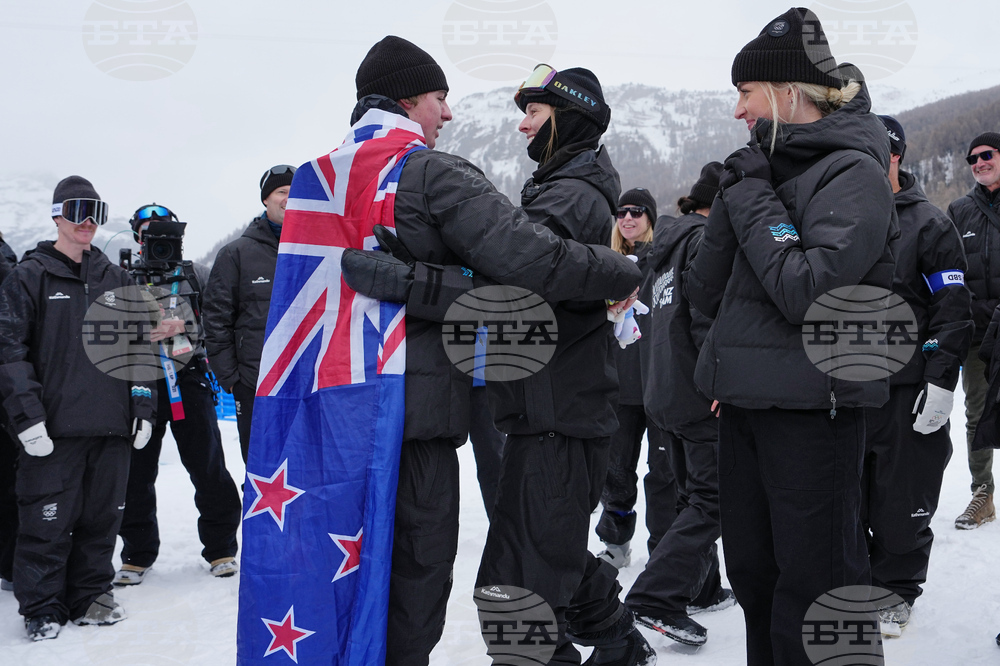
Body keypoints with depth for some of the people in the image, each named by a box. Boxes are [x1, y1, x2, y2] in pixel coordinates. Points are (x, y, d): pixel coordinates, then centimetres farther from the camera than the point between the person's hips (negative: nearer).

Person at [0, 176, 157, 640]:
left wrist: (143, 408, 12)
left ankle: (90, 596, 22)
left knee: (102, 517, 9)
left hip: (111, 427, 5)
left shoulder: (115, 279, 16)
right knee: (48, 521, -2)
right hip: (55, 427, -4)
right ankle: (42, 607, 10)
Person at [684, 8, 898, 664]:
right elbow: (707, 293, 8)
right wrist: (734, 198, -2)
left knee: (812, 584, 0)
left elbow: (807, 292, -24)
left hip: (812, 409, -8)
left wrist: (753, 197, -15)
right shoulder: (764, 170, 12)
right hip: (745, 402, 8)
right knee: (753, 575, 18)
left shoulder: (853, 174, -11)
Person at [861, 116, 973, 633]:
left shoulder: (929, 225, -3)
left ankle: (895, 592, 19)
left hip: (906, 390, -4)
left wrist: (941, 383, -15)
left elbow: (952, 310, -8)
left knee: (901, 503, 3)